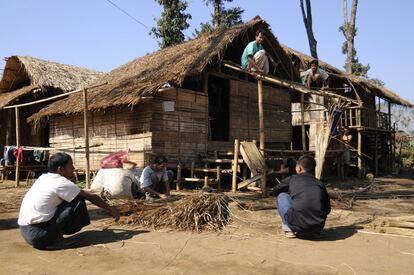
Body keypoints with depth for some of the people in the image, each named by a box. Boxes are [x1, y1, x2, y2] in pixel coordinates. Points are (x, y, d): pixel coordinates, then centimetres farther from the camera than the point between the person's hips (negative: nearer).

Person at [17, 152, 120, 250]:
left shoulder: (44, 178, 10)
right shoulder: (61, 183, -12)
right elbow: (91, 197, -5)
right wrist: (111, 210, 5)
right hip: (38, 234, -9)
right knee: (78, 202, -8)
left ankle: (55, 236, 11)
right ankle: (56, 239, -3)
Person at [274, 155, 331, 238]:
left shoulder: (292, 179, 12)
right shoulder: (320, 184, 18)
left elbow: (276, 190, 28)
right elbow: (327, 209, 22)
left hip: (297, 224, -4)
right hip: (317, 228, 4)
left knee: (282, 196, 18)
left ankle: (288, 229, 11)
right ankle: (313, 231, 18)